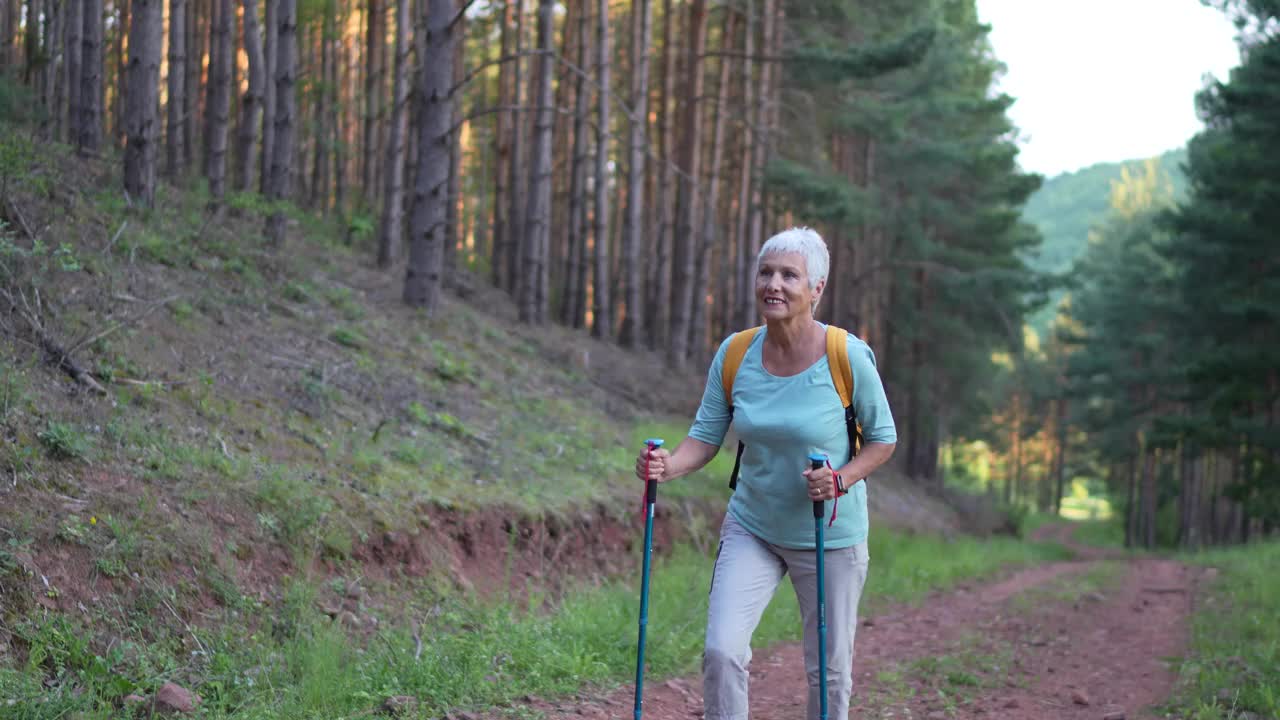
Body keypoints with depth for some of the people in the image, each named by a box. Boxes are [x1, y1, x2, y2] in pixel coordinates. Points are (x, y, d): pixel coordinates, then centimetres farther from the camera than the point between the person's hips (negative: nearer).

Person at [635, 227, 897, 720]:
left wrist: (842, 480, -23)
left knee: (829, 670, 7)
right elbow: (707, 434, -5)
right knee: (721, 649, -12)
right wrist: (671, 466, -26)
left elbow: (883, 438, -5)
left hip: (831, 536, -2)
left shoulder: (848, 357, -16)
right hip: (751, 529, 2)